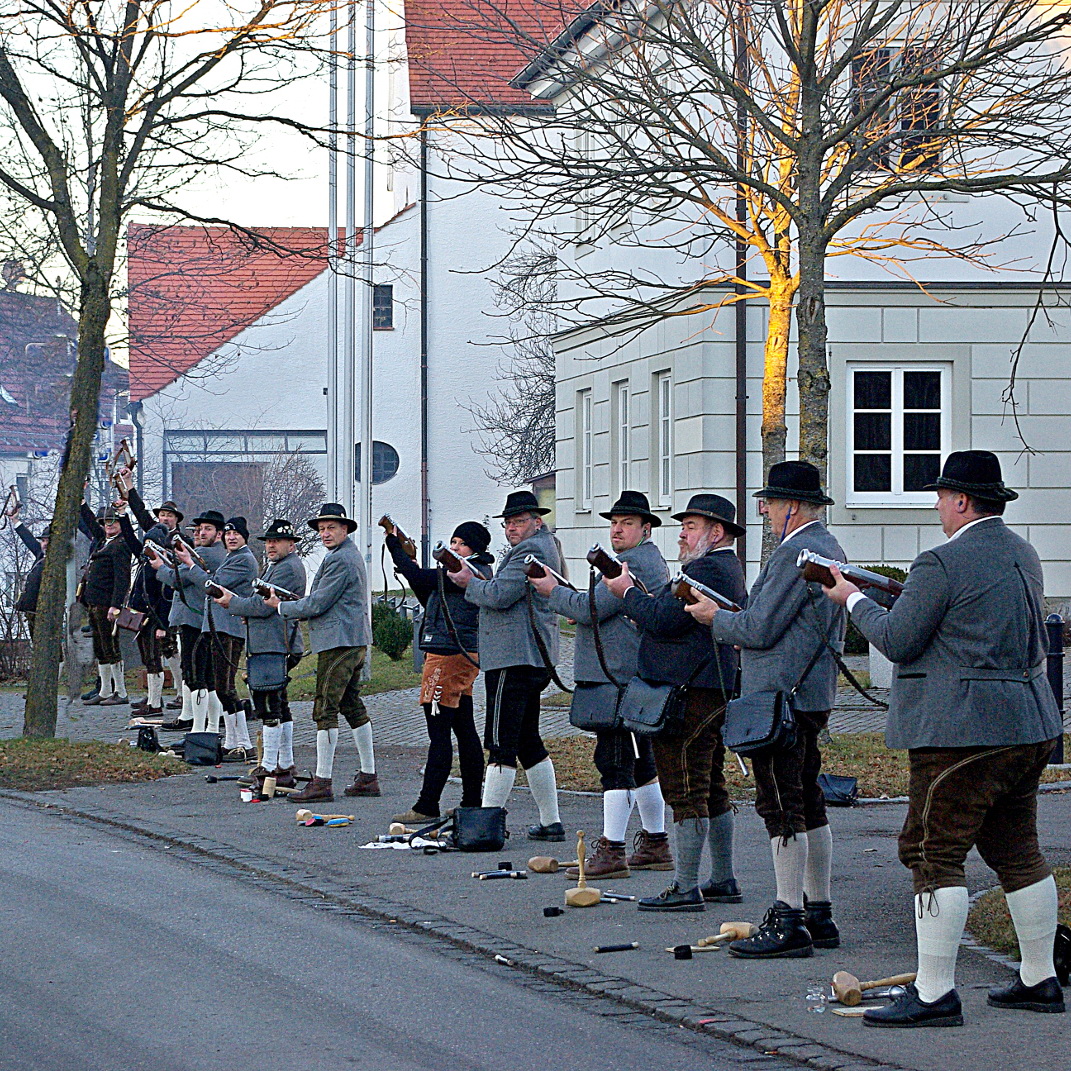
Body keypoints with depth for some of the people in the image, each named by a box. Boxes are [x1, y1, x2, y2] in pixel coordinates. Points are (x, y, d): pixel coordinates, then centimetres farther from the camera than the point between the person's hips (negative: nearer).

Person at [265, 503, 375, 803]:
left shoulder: (340, 560, -14)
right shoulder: (350, 555, 20)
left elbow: (317, 604, -15)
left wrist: (281, 607, -2)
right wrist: (293, 607, 11)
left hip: (338, 642, -11)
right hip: (355, 642, 11)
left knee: (325, 710, -11)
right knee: (352, 706, 14)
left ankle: (322, 782, -12)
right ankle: (368, 777, 16)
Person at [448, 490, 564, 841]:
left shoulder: (531, 551, -12)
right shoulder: (546, 546, 22)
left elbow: (499, 596, -19)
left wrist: (469, 583, -3)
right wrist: (480, 580, 11)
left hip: (514, 659, -11)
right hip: (535, 659, 11)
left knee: (501, 743, -11)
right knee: (528, 742, 14)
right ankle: (551, 822, 17)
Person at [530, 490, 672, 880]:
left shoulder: (633, 563, -14)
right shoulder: (652, 561, 22)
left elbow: (591, 609, -18)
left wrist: (553, 590, -4)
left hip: (618, 680, -11)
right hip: (638, 680, 11)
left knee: (614, 761, -11)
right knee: (640, 763, 15)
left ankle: (611, 851, -12)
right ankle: (655, 846, 21)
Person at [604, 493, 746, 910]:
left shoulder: (707, 569, -15)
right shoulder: (730, 569, 20)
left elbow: (663, 620, -20)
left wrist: (628, 592, -6)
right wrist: (637, 594, 9)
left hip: (689, 694, -11)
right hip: (716, 692, 11)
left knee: (685, 790, -9)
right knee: (711, 789, 16)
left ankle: (686, 888, -8)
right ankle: (724, 880, 22)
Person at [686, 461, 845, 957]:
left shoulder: (793, 554, -17)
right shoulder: (830, 549, 17)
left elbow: (760, 629, -18)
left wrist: (715, 618, -1)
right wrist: (732, 612, 17)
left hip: (781, 695, -11)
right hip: (813, 692, 11)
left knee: (781, 806, -9)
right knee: (808, 804, 14)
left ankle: (788, 921, -10)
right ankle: (818, 915, 18)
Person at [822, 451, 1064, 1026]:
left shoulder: (943, 563, -14)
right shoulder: (1022, 554, 14)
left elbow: (896, 640, -11)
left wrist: (853, 599, 6)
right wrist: (911, 594, 26)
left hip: (962, 730, -9)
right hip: (1028, 724, 9)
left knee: (934, 853, -7)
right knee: (1016, 850, 15)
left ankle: (933, 993, -10)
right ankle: (1040, 980, 20)